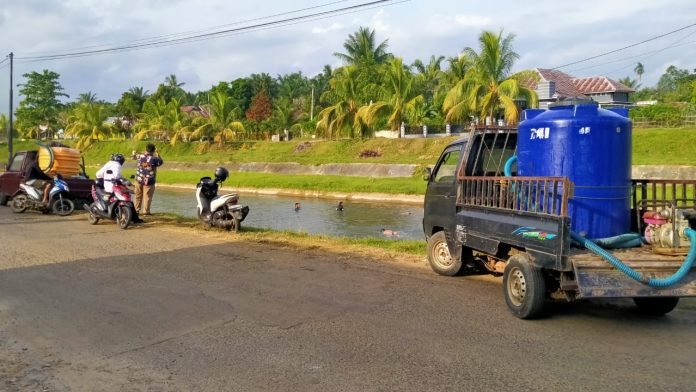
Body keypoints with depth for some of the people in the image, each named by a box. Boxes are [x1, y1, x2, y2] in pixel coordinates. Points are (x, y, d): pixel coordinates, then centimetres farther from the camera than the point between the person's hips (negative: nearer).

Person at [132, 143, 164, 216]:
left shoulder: (140, 156, -1)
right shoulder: (154, 159, -14)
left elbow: (134, 157, 22)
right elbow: (161, 162, 5)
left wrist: (134, 154, 45)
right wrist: (158, 154, 15)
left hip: (139, 179, 4)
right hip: (149, 181, -4)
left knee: (138, 196, 15)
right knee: (147, 196, 2)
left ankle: (136, 209, 23)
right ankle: (145, 211, 3)